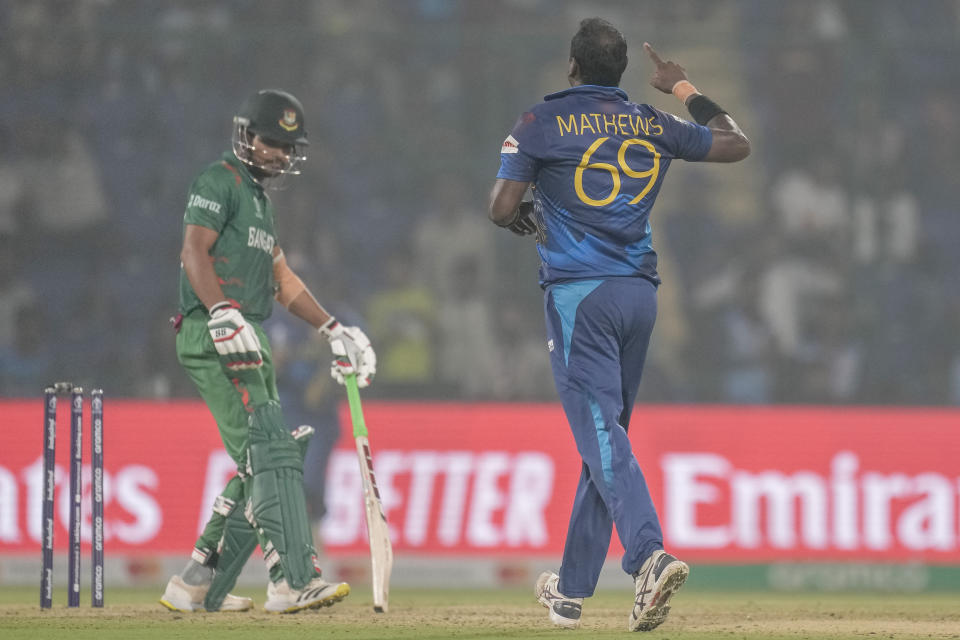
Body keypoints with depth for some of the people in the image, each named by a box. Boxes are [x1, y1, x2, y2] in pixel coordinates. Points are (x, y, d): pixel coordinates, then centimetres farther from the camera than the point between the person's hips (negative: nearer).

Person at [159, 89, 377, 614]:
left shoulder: (259, 196, 26)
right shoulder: (220, 182, -4)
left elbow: (281, 279, 28)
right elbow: (194, 253, -17)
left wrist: (334, 330, 21)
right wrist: (224, 314, -31)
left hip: (248, 342, 10)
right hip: (212, 338, -10)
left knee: (260, 467, 8)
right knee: (269, 452, -18)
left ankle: (198, 588, 12)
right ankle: (294, 581, -26)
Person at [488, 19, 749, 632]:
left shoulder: (544, 121, -2)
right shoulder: (653, 125, 9)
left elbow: (502, 209, -6)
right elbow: (737, 144, 20)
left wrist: (528, 216, 17)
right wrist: (686, 90, 31)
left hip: (579, 293, -5)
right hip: (640, 293, 5)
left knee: (601, 432, -13)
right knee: (605, 434, 14)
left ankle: (650, 556, -36)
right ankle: (573, 588, 21)